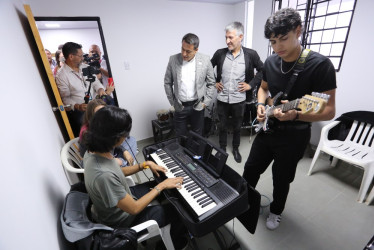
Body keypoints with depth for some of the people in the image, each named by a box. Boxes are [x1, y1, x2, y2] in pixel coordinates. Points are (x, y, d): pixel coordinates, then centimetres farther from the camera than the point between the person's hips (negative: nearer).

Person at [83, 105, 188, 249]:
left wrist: (146, 164, -3)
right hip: (123, 220, -7)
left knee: (157, 183, 19)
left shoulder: (94, 151, -14)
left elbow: (117, 173, 4)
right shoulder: (104, 176, -41)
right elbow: (134, 209, -28)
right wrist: (161, 186, -20)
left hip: (123, 197, 8)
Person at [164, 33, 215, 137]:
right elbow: (167, 83, 4)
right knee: (180, 136, 11)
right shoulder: (173, 59, -7)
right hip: (180, 106, 1)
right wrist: (172, 101, 2)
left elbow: (211, 83, 2)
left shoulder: (205, 60, -8)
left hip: (197, 105, 0)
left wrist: (206, 102, -2)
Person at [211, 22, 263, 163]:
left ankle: (235, 149, 38)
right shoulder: (220, 53, -1)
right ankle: (222, 149, 34)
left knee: (237, 127, 15)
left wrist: (251, 84, -3)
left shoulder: (251, 54, -5)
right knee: (222, 126, 13)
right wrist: (214, 82, 6)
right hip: (222, 98, 1)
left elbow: (262, 70, 6)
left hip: (239, 99, -1)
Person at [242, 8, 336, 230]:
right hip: (267, 129, 5)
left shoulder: (320, 64, -18)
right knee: (251, 168, 18)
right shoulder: (270, 62, -2)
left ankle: (276, 212, 45)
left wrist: (295, 115, -36)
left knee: (282, 179, 15)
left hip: (293, 136, -4)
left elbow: (329, 111, -18)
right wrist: (261, 106, -7)